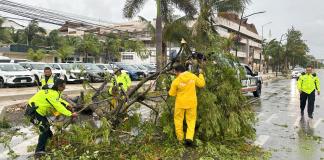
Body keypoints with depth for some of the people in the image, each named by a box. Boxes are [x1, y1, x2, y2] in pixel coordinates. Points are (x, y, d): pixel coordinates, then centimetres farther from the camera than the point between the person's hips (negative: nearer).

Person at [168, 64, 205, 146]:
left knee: (178, 119, 15)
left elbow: (172, 93, -5)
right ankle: (189, 137, -2)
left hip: (180, 103, -2)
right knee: (191, 120, 13)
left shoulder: (176, 81, -15)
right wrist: (201, 74, 19)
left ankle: (180, 138, 24)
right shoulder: (193, 76, -7)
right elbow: (201, 84, 7)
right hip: (191, 103, 2)